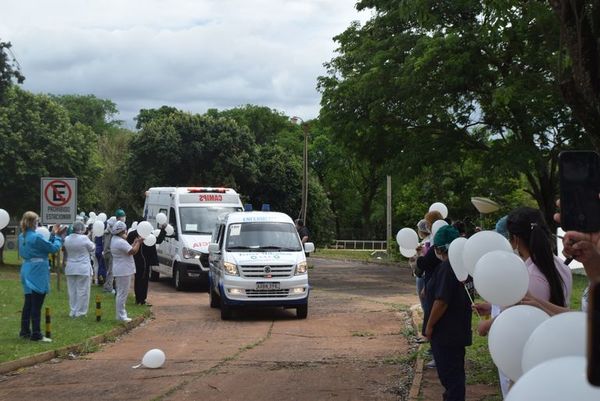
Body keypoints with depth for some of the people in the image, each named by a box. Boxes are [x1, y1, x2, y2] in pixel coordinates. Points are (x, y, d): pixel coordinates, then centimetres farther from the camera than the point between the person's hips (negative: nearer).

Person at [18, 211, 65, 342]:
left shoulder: (22, 237, 9)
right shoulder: (36, 237, -19)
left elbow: (45, 246, 12)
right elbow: (54, 248, -11)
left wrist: (53, 235, 11)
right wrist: (58, 236, 4)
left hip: (27, 272, 9)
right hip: (37, 273, -9)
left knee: (28, 303, 16)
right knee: (36, 305, -4)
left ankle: (25, 331, 22)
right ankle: (36, 335, -2)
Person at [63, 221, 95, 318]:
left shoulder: (67, 239, -1)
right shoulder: (84, 238, -15)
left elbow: (66, 250, 11)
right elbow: (92, 248, -2)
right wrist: (93, 245, 18)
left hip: (70, 269, 5)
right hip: (83, 269, -5)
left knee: (72, 290, 13)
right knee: (82, 290, 3)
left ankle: (72, 311, 18)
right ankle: (80, 311, 5)